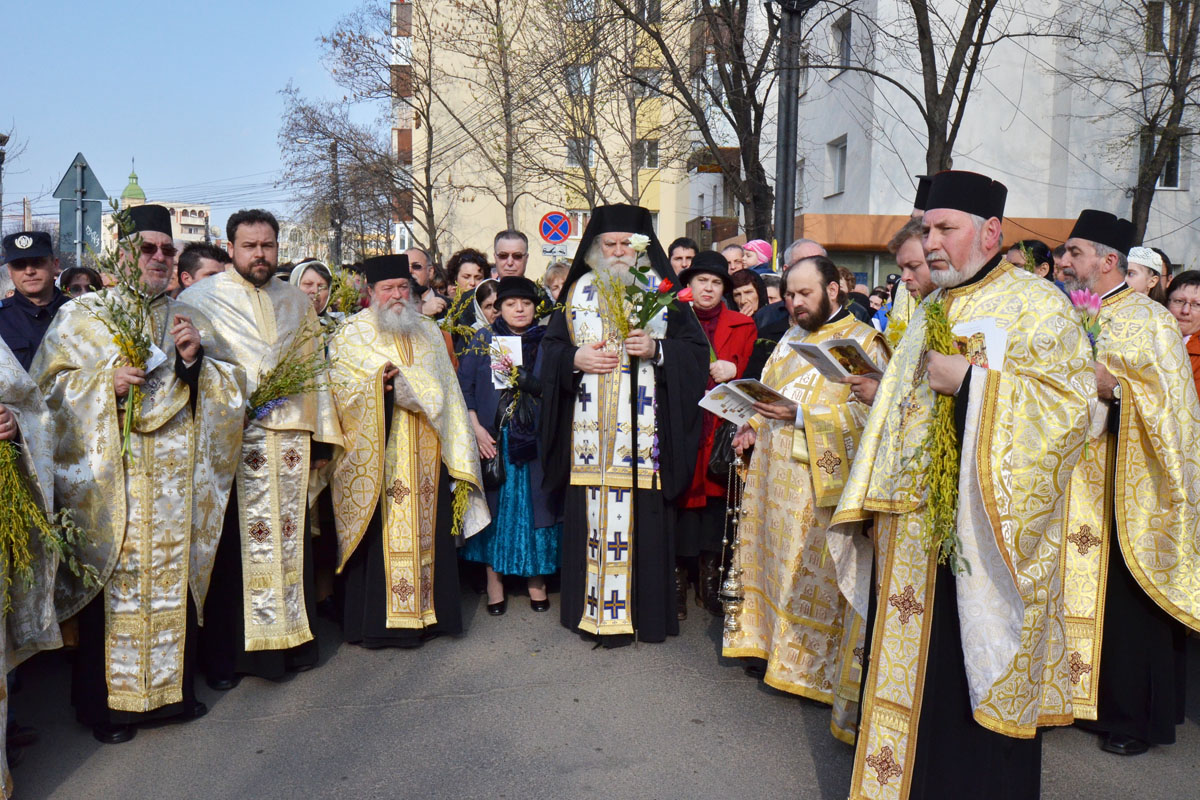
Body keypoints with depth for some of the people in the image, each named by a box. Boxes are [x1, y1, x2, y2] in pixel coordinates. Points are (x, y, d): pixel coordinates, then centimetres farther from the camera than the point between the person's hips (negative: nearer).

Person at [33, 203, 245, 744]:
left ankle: (172, 687, 23)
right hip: (109, 482, -3)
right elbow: (48, 386, 0)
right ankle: (105, 703, 16)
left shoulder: (185, 319, 13)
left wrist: (194, 359, -10)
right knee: (113, 584, 1)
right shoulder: (81, 315, 5)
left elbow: (232, 388, 8)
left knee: (173, 580, 8)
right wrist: (106, 380, -16)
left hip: (175, 482, 3)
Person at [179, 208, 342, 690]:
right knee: (234, 545, -1)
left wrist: (323, 436, 10)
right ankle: (226, 654, 11)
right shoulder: (201, 298, 2)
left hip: (290, 438, 4)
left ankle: (292, 638, 21)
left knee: (290, 540, 8)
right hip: (231, 439, -4)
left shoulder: (297, 303, 15)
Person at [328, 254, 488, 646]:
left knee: (426, 530, 4)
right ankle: (376, 619, 6)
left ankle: (425, 610, 15)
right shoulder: (351, 335, 5)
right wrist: (377, 385, -22)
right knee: (379, 534, -4)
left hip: (424, 455, 4)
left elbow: (446, 390, 17)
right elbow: (340, 388, -6)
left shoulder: (428, 332, 17)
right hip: (376, 453, -3)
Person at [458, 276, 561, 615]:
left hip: (535, 441, 1)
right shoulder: (483, 340, 5)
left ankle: (536, 577, 16)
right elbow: (463, 387, 1)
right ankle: (494, 579, 14)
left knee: (535, 504, 4)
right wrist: (476, 429, -9)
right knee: (495, 505, 4)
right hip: (492, 439, 0)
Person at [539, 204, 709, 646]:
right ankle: (591, 607, 16)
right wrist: (575, 359, -8)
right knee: (589, 515, 3)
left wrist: (657, 350, -13)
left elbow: (696, 349, 3)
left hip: (644, 431, -2)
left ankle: (640, 610, 11)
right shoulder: (579, 291, 12)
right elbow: (551, 346, 12)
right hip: (589, 432, 2)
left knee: (642, 518, -2)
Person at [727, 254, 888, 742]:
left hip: (823, 482, -7)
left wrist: (801, 415, -22)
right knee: (777, 561, 12)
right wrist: (755, 425, 5)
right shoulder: (791, 339, 16)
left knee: (818, 574, 0)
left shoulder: (863, 342, -7)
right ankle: (775, 646, 26)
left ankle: (820, 668, 13)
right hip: (776, 478, 7)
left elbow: (868, 413, -16)